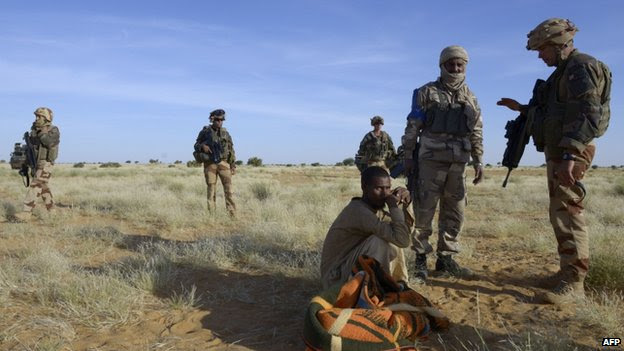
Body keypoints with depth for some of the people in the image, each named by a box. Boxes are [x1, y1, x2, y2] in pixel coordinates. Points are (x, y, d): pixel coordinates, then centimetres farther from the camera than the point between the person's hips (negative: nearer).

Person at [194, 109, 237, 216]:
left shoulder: (225, 133, 8)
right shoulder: (205, 132, 3)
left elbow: (231, 149, 11)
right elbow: (196, 145, 10)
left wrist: (233, 165, 6)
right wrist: (202, 146, -13)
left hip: (223, 163, 1)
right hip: (210, 164, -1)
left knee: (228, 188, -6)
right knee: (211, 189, 2)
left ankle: (232, 214, -4)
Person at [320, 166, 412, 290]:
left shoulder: (375, 208, 3)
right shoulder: (359, 211, -27)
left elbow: (404, 232, 11)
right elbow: (402, 240, -31)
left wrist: (406, 205, -4)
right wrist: (394, 206, -22)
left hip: (355, 272, 9)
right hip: (337, 277, -9)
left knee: (393, 237, 10)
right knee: (380, 241, -27)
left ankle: (400, 283, 14)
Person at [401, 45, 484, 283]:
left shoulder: (471, 99, 15)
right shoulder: (426, 93, 2)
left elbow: (477, 134, 15)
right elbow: (412, 127, -1)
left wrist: (478, 161, 8)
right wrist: (408, 155, -7)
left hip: (458, 162, 5)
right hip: (430, 159, -5)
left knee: (455, 212, 7)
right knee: (424, 212, -4)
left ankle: (445, 259, 17)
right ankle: (420, 260, 5)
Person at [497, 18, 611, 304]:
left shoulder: (581, 68, -11)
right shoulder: (565, 71, 20)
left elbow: (587, 115, -23)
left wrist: (570, 155, -31)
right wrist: (522, 109, 22)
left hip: (569, 151, -10)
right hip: (558, 149, 10)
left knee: (566, 211, -11)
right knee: (560, 211, 12)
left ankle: (573, 281, -7)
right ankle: (568, 271, 21)